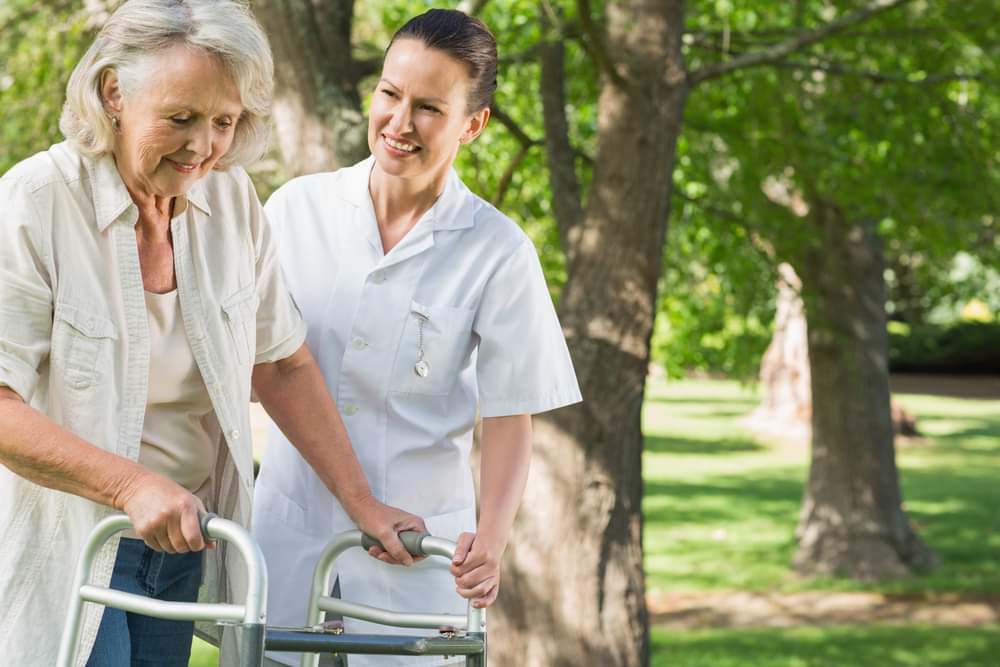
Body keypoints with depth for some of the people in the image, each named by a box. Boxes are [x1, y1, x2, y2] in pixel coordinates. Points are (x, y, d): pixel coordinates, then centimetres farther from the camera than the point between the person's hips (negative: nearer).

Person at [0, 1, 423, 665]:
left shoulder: (232, 199, 1)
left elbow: (283, 366, 9)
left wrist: (363, 504, 4)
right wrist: (134, 485, -29)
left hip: (182, 538, 5)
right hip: (66, 546, -5)